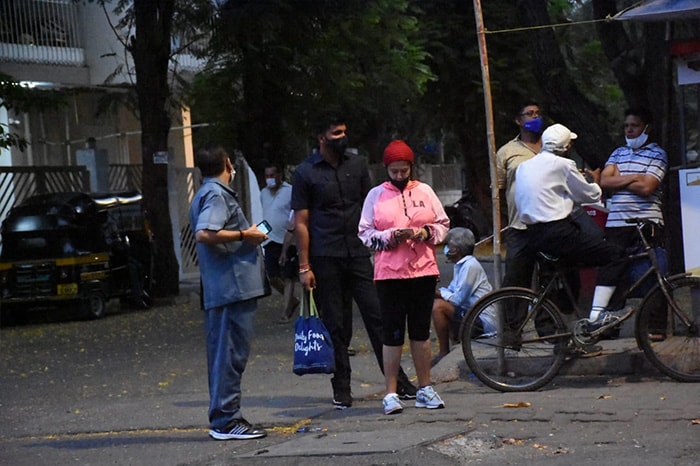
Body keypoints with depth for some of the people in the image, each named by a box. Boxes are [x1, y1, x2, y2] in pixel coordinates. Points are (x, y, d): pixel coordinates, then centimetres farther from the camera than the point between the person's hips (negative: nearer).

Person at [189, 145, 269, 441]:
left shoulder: (208, 193, 20)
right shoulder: (216, 194, -11)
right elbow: (204, 234, -25)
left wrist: (247, 234, 24)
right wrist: (244, 234, -16)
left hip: (220, 291, 11)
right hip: (231, 286, -11)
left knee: (224, 353, 14)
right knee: (230, 353, -9)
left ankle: (223, 417, 19)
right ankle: (225, 421, -8)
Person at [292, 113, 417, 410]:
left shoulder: (357, 165, 10)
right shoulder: (306, 172, 0)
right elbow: (301, 223, 0)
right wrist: (304, 267, -5)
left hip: (358, 254, 3)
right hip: (326, 259, -2)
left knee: (377, 316, -3)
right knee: (336, 326, 2)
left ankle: (398, 381, 1)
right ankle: (341, 390, 10)